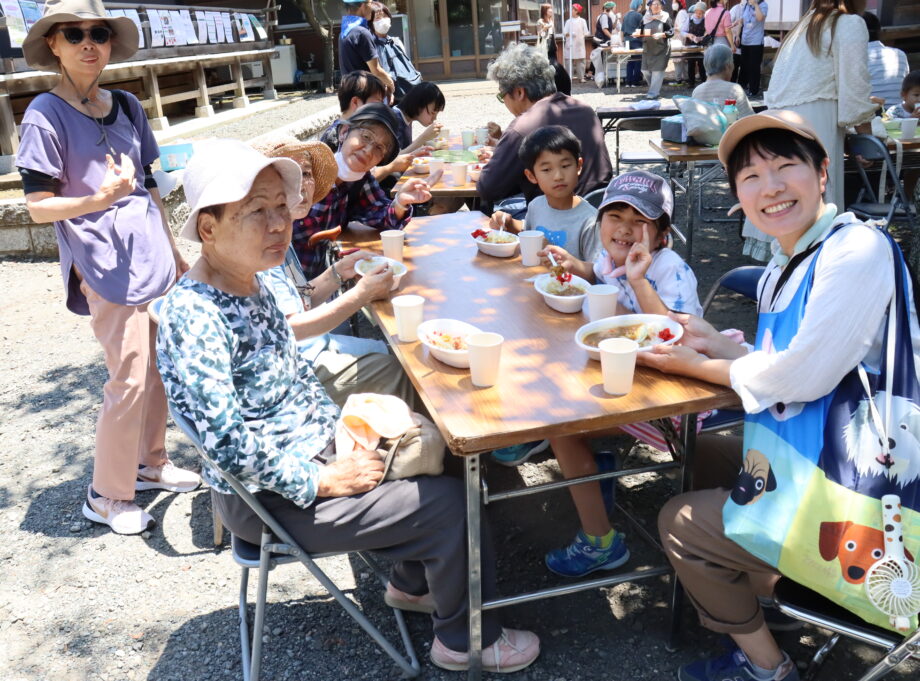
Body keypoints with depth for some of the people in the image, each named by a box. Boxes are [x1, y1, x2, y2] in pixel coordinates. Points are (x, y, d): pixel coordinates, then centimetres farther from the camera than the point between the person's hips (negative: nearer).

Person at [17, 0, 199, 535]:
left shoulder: (127, 106, 10)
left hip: (153, 258, 7)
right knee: (129, 379, -5)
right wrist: (100, 198, -26)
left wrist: (175, 252, 18)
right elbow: (39, 207, -10)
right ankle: (107, 496, 12)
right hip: (107, 268, -6)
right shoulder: (45, 116, -8)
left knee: (161, 367, 12)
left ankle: (151, 463, 31)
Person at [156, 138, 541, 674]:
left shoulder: (252, 283, 1)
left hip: (315, 448, 9)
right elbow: (229, 446, -29)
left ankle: (412, 582, 31)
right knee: (449, 503, -10)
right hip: (268, 498, -9)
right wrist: (324, 481, -21)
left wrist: (342, 428, 2)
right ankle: (464, 639, 16)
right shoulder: (195, 320, -27)